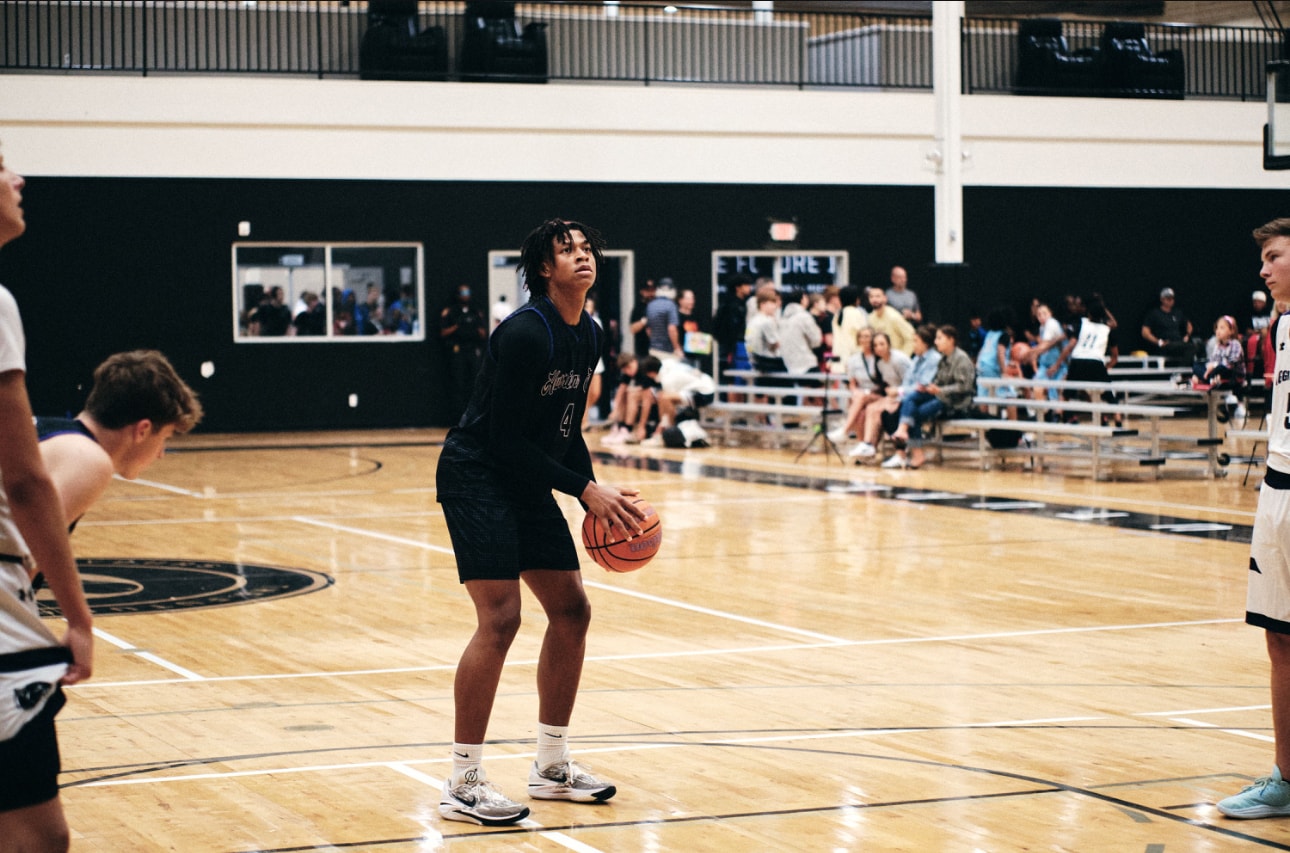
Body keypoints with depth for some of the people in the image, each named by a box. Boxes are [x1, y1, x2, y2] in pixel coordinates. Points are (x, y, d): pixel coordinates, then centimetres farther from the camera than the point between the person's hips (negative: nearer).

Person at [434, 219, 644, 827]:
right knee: (500, 617, -18)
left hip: (529, 482, 9)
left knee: (571, 610, 9)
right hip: (477, 476, -9)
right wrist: (586, 490, -21)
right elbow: (505, 438, -22)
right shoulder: (525, 333, -21)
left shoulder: (588, 336, 7)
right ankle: (462, 786, -11)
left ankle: (551, 766, 21)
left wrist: (600, 503, 4)